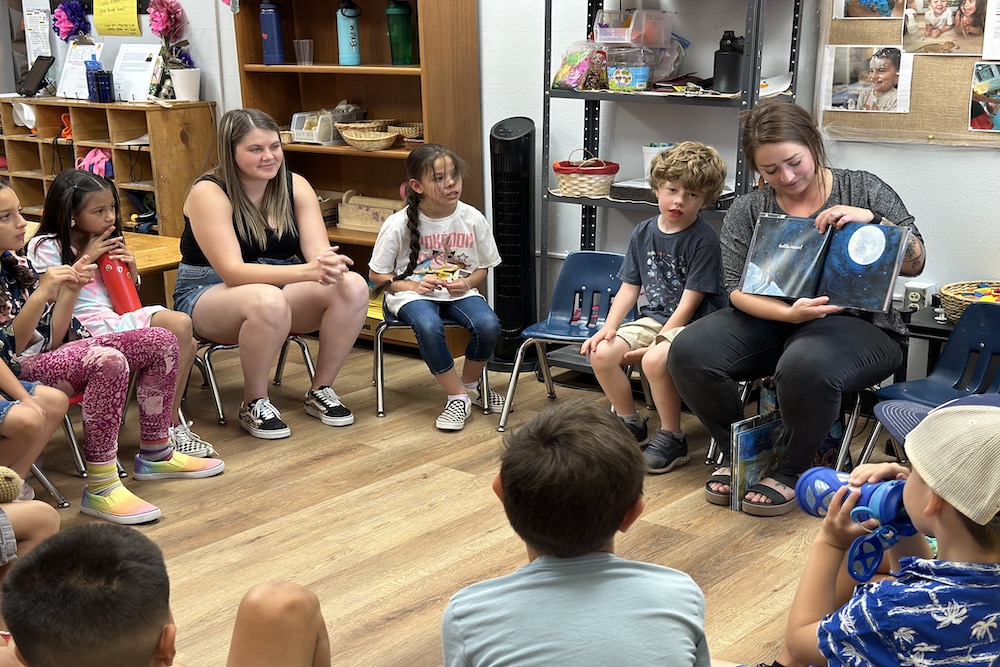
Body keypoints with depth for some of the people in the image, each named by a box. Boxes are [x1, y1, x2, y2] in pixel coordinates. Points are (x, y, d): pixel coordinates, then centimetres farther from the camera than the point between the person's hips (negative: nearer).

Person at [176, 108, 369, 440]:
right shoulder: (209, 193, -18)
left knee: (353, 286, -22)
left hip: (279, 287, 5)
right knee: (268, 300, -40)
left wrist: (331, 265, -39)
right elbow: (233, 272, -26)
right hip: (208, 296, -5)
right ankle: (253, 404, -16)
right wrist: (307, 271, -39)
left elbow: (317, 250, -12)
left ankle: (320, 391, -5)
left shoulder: (296, 186, -2)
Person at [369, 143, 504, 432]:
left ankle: (471, 384, 5)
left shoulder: (472, 219, -6)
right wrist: (413, 286, -18)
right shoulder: (399, 225, -12)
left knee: (488, 325, -27)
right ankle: (458, 397, -15)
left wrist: (467, 283, -14)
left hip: (459, 291, 3)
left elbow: (483, 268, 8)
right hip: (412, 292, -2)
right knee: (429, 327, -36)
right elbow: (376, 275, -2)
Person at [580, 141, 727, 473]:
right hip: (654, 318, 7)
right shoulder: (643, 233, 5)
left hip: (693, 323, -6)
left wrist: (657, 342, -21)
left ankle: (671, 439, -12)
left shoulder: (704, 239, -14)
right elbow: (630, 286, 8)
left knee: (655, 359, -34)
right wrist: (609, 326, -7)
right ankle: (630, 422, 10)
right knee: (602, 352, -13)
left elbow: (689, 302, -16)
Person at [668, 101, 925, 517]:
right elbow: (739, 290, -2)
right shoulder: (747, 212, 6)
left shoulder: (862, 190, 2)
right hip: (773, 319, 3)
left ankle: (791, 471, -10)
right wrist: (790, 313, -21)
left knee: (805, 365, -38)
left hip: (856, 323, -3)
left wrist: (872, 221, -19)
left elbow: (914, 264, -1)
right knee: (689, 350, -22)